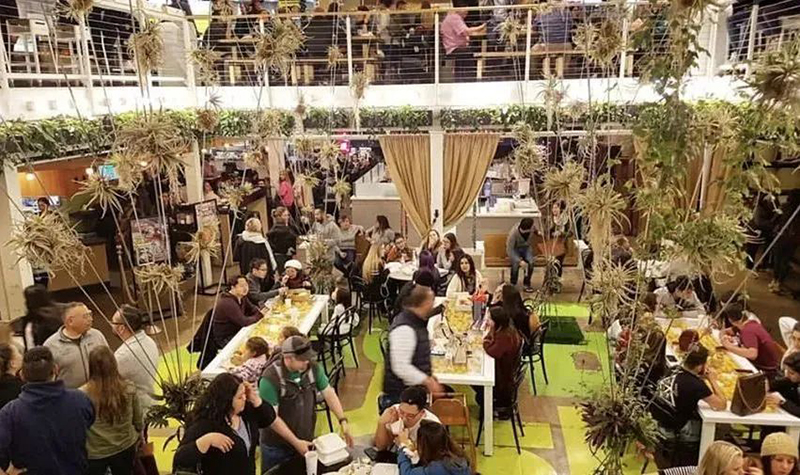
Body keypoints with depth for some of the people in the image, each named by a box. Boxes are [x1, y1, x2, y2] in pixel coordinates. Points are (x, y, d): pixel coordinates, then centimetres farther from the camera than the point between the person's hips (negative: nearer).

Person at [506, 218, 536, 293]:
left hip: (526, 247, 3)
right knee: (516, 263, -31)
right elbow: (509, 250, -30)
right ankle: (513, 284, -9)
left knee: (531, 262, -26)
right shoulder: (514, 233, -32)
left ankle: (527, 283, -9)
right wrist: (519, 261, -37)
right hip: (514, 249, -3)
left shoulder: (531, 228, -20)